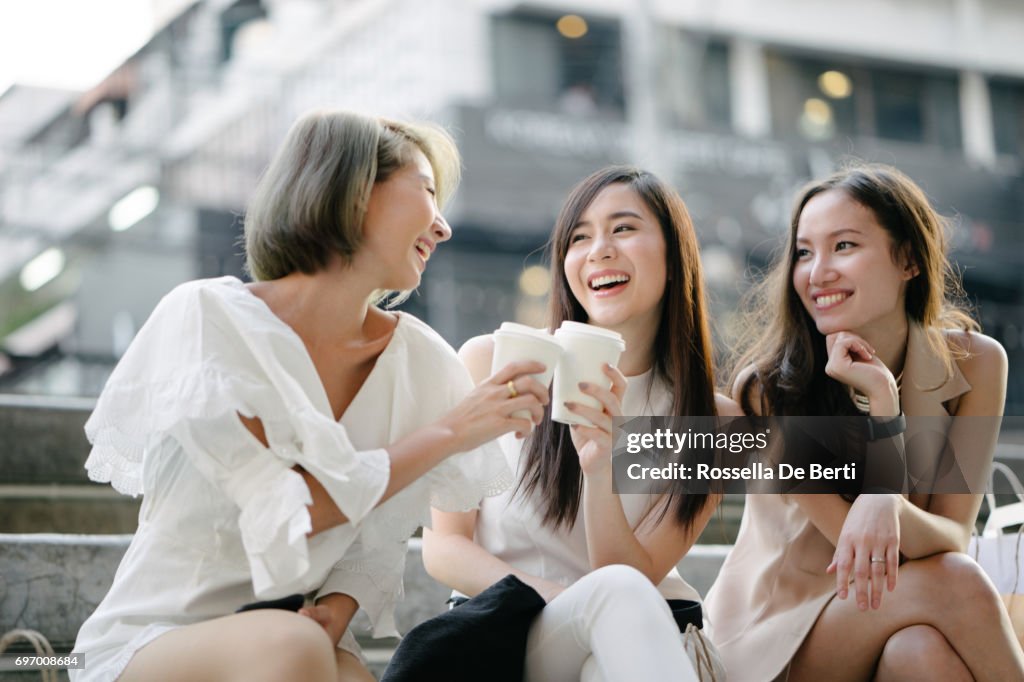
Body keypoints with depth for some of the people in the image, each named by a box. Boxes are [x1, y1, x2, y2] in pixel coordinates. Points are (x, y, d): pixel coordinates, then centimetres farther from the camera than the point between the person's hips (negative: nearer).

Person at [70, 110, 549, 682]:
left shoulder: (420, 361, 0)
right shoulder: (207, 316, -13)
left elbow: (377, 544, 5)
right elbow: (281, 509, -20)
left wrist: (335, 613, -15)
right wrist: (446, 434, -17)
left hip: (302, 635, 4)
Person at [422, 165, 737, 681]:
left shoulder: (714, 423, -1)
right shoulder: (492, 362, -3)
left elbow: (637, 575, -6)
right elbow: (443, 546, -2)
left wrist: (600, 468, -26)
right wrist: (578, 603, -19)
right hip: (503, 635, -1)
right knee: (616, 590, -35)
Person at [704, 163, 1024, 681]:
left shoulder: (974, 362, -8)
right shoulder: (766, 387, -17)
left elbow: (953, 537, -15)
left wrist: (889, 506, -38)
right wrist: (882, 404, -29)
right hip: (777, 639, -2)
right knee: (953, 582, -30)